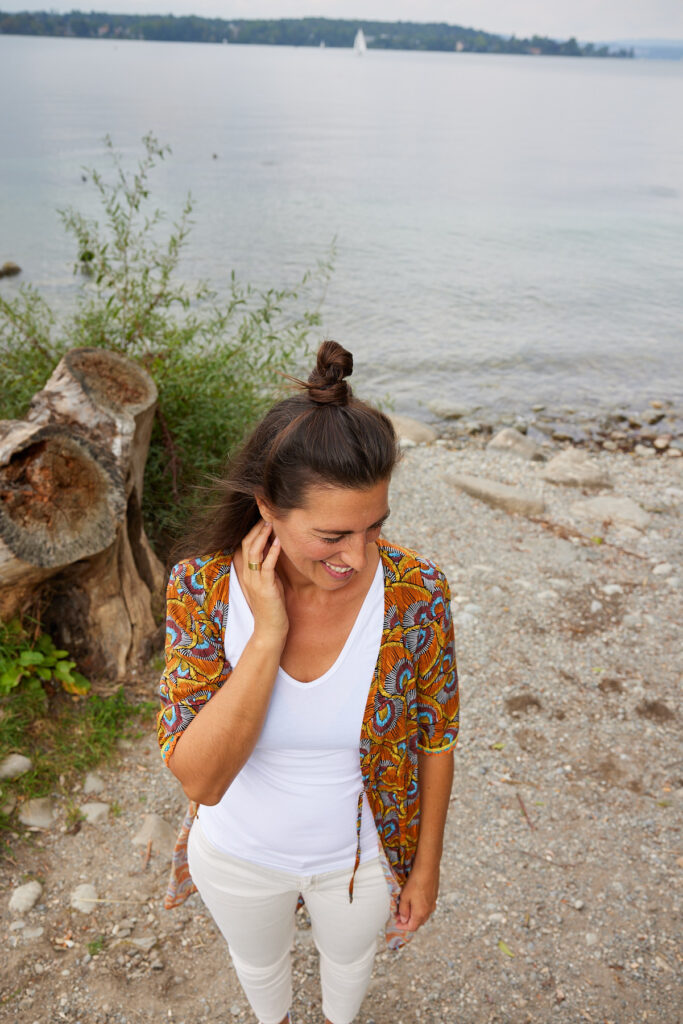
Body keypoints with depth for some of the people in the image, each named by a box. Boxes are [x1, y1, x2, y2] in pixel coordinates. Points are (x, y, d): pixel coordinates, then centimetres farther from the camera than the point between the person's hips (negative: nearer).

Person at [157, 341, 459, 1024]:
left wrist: (426, 867, -3)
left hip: (361, 854, 0)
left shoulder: (415, 592, -28)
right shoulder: (202, 586, -28)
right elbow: (200, 778, -31)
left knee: (348, 958, 32)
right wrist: (267, 634, -40)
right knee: (258, 963, 32)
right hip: (239, 855, 1)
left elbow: (434, 741, -12)